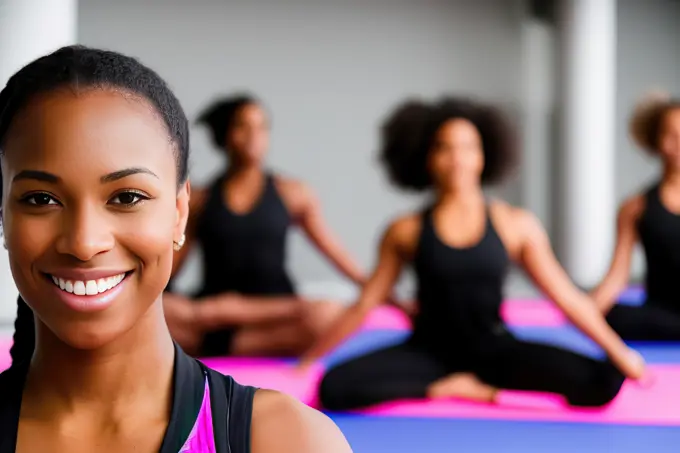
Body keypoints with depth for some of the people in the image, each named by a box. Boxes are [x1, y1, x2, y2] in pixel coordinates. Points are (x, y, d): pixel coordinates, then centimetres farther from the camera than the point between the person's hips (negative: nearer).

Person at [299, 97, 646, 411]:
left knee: (604, 381, -22)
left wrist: (619, 353, -6)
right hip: (429, 352, 0)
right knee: (335, 388, -27)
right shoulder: (406, 231, 0)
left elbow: (568, 298, 0)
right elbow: (363, 307, 6)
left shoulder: (516, 225, -1)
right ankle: (471, 388, -15)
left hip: (494, 350, 0)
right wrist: (308, 360, 4)